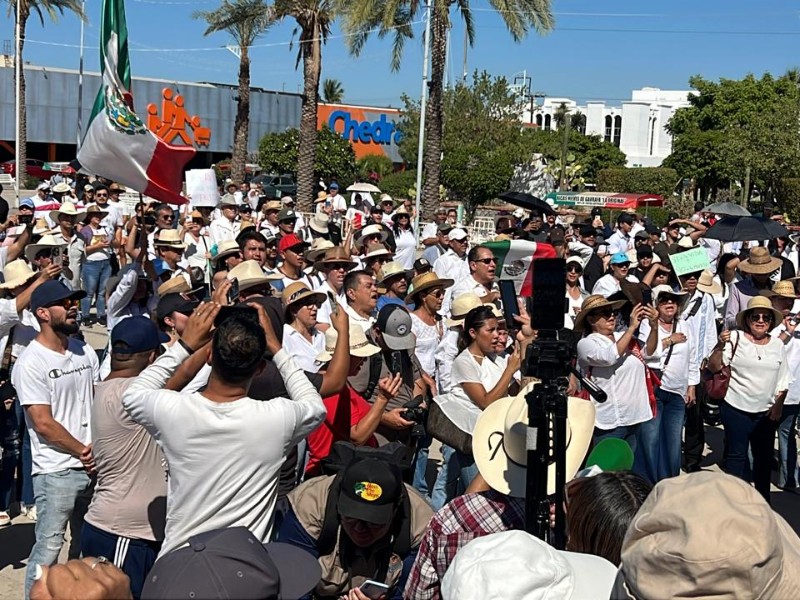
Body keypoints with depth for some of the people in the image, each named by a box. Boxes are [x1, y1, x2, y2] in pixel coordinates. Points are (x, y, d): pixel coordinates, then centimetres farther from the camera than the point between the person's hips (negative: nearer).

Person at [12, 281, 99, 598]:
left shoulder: (85, 351, 7)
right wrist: (83, 451, -8)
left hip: (93, 465, 6)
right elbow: (43, 423, -15)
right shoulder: (30, 363, -13)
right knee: (48, 548, 0)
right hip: (56, 472, -6)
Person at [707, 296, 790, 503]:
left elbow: (783, 380, 13)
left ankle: (763, 499, 25)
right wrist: (720, 346, -23)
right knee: (737, 455, 3)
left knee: (765, 456, 12)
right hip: (736, 408, -4)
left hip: (766, 412, 4)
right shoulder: (735, 338, -6)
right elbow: (714, 367, -8)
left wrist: (778, 405, 3)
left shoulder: (777, 344, 7)